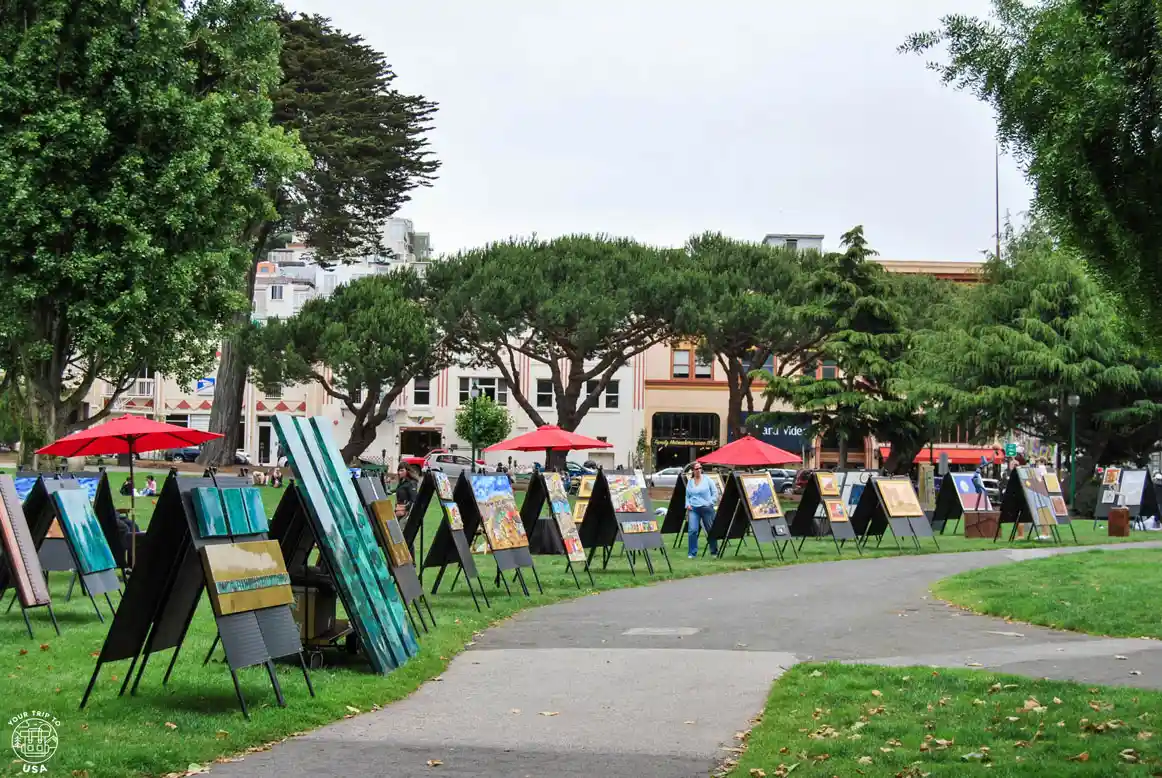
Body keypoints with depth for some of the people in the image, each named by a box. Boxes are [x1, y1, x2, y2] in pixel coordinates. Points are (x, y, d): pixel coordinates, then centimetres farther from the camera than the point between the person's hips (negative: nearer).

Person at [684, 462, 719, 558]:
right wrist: (687, 504, 2)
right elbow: (687, 495, 18)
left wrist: (710, 502, -7)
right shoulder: (690, 481, 11)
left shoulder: (707, 479, 2)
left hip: (706, 508, -2)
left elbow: (715, 492, 3)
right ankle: (692, 553, -4)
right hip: (693, 508, 2)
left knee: (711, 530, 5)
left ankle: (714, 551, 19)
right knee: (692, 530, -11)